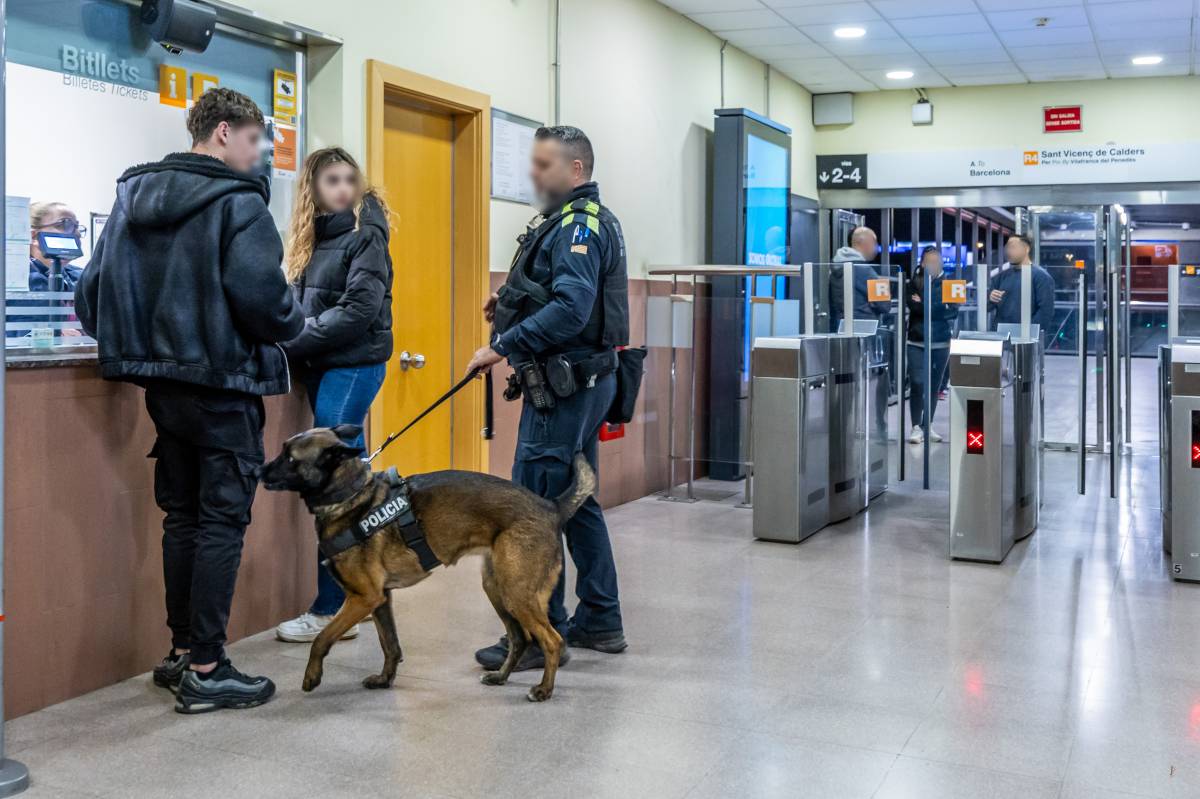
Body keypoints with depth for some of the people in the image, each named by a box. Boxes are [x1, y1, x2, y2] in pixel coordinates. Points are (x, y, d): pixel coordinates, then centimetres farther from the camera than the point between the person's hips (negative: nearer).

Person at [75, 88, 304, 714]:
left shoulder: (133, 194, 10)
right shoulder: (238, 202, -12)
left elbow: (91, 292, 8)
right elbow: (261, 294, -22)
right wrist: (292, 326, -2)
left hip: (161, 383, 8)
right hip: (222, 386, -7)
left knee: (181, 515, 16)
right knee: (223, 522, -1)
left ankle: (182, 650, 25)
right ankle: (204, 671, 4)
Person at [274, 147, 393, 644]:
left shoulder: (365, 235, -7)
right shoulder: (312, 236, 14)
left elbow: (359, 309, -16)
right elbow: (300, 302, 14)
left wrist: (294, 340, -15)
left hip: (354, 365, -7)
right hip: (321, 366, 7)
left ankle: (331, 609, -4)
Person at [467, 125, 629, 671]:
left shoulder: (578, 226, -14)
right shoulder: (584, 220, 18)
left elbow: (571, 309, -27)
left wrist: (503, 347, -24)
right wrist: (513, 305, 9)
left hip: (564, 385, -11)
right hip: (583, 381, 11)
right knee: (577, 501, 16)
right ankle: (599, 621, 25)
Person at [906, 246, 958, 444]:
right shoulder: (914, 281, 3)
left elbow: (953, 311, -4)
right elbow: (912, 304, -10)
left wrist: (924, 306, -11)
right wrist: (937, 310, -18)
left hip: (940, 342, 2)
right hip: (917, 341, -2)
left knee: (934, 385, 7)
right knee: (917, 384, -9)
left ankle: (927, 425, 18)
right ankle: (916, 427, -4)